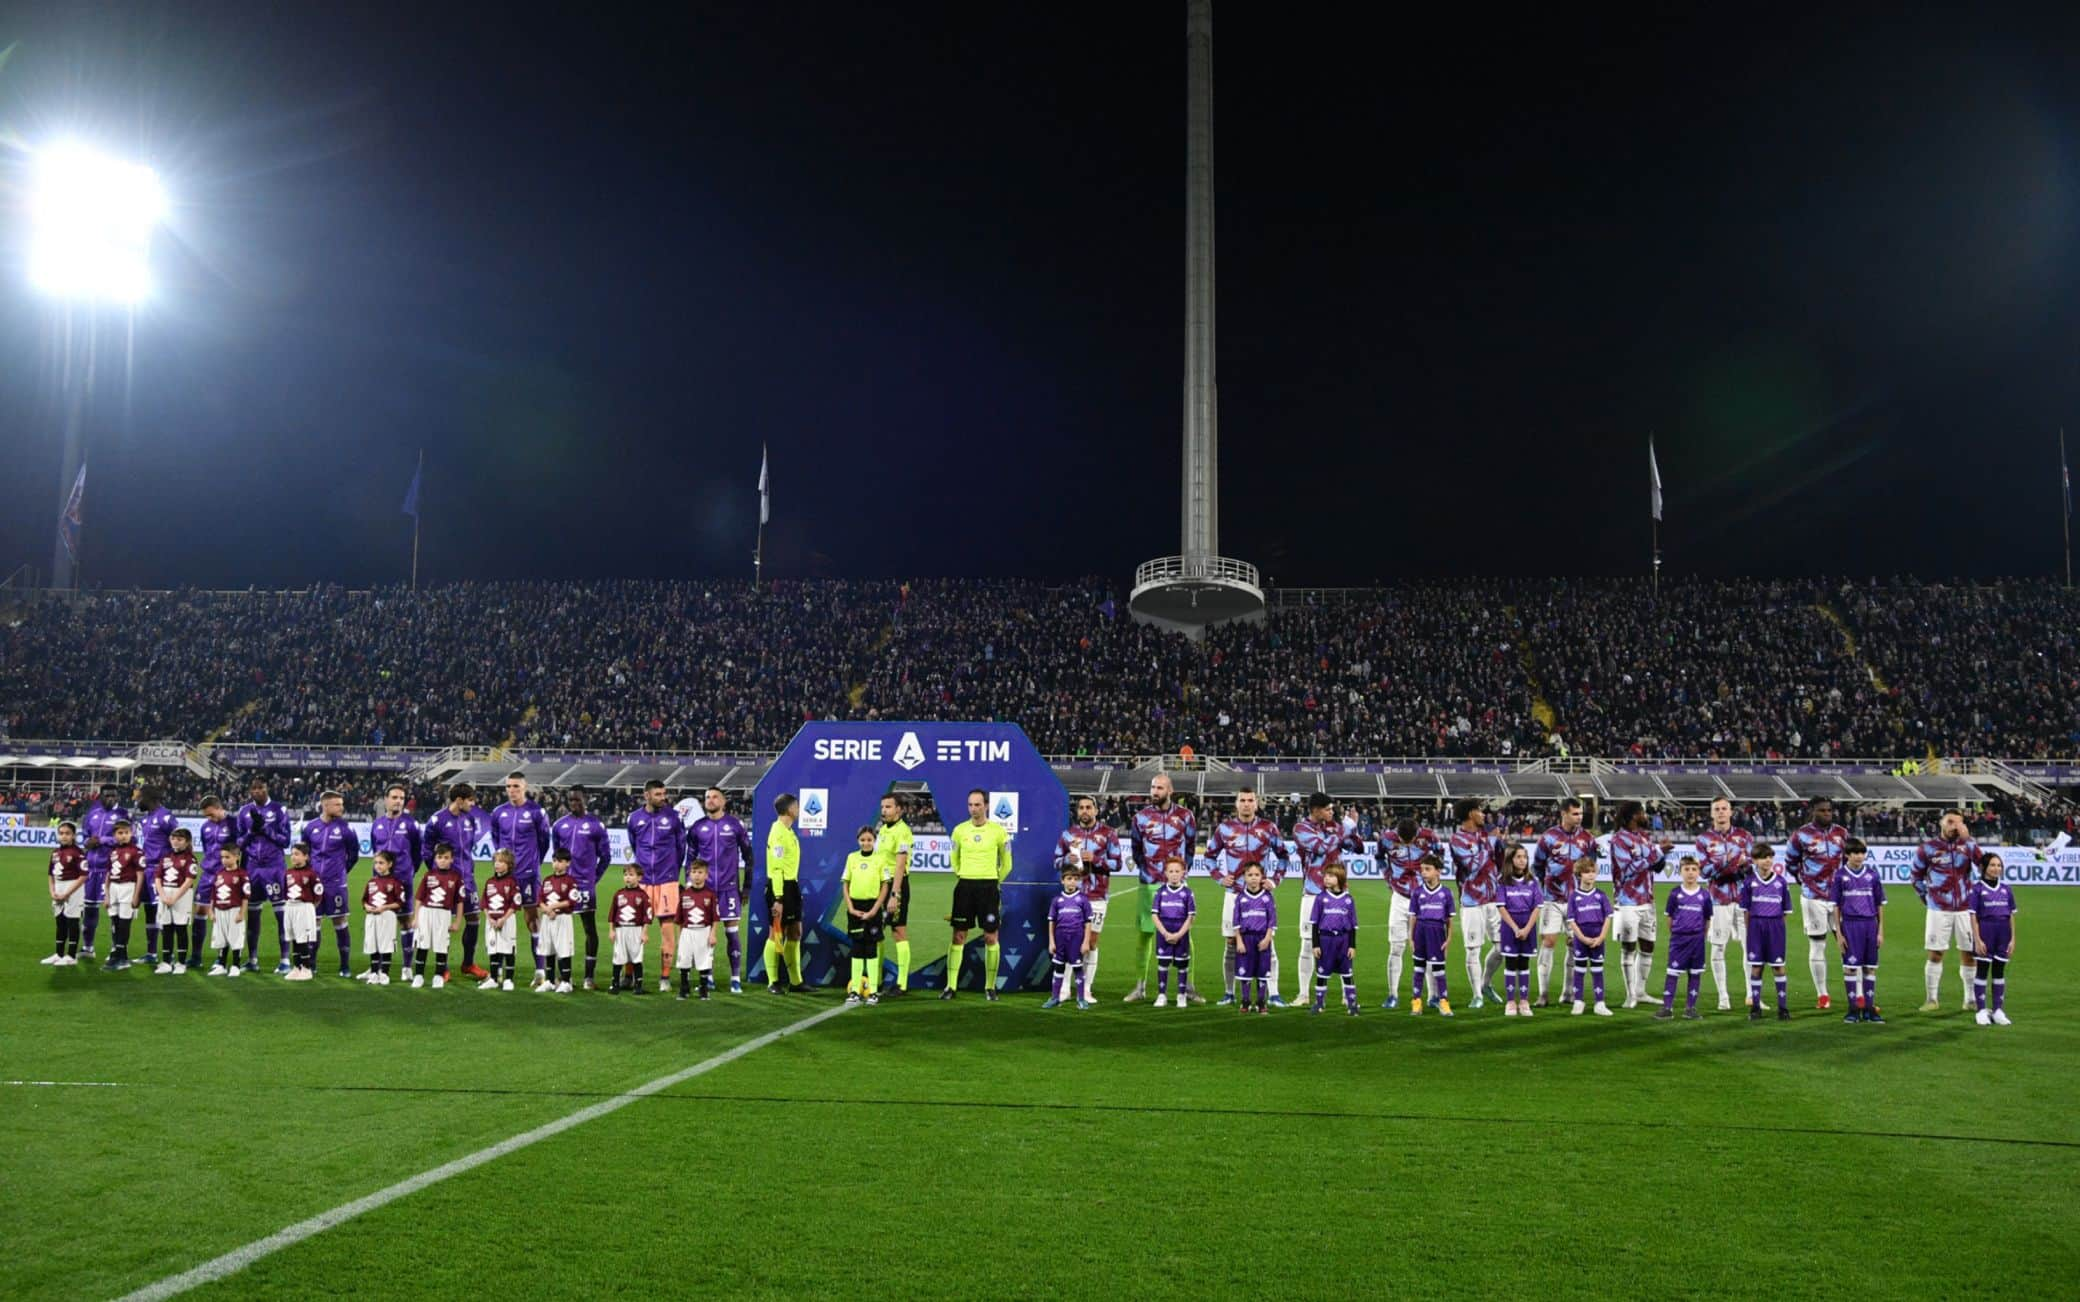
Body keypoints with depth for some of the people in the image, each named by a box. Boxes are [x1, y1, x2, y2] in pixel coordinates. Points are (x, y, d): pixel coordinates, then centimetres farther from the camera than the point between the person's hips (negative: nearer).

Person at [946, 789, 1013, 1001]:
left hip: (989, 886, -1)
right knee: (958, 936, 1)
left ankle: (990, 987, 10)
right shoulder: (960, 830, 3)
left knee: (991, 938, 0)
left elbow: (1006, 863, 9)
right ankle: (951, 986, 6)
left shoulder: (998, 831, -2)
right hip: (965, 886, 2)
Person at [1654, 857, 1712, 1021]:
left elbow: (1707, 920, 8)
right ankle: (1667, 1008, 1)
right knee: (1672, 972, -2)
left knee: (1695, 973, 6)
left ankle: (1691, 1007, 16)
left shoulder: (1705, 895, 0)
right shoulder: (1675, 893, -1)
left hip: (1697, 938, 1)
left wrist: (1700, 936, 7)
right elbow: (1670, 917, 6)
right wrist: (1675, 934, 6)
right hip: (1678, 938, -1)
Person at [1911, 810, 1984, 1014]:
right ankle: (1932, 999, 10)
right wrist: (1926, 897, 7)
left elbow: (1984, 863, -19)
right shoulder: (1928, 847, 0)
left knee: (1969, 954, 5)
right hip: (1938, 910, -1)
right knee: (1935, 954, 1)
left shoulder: (1967, 844, 1)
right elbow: (1915, 875, 12)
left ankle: (1971, 999, 17)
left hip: (1965, 909, 1)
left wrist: (1967, 839, -24)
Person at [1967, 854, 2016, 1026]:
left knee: (2000, 972, 9)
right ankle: (1982, 1011, 9)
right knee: (1982, 971, 2)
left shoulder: (2006, 889, 7)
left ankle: (1998, 1011, 15)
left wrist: (2013, 938, 4)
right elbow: (1973, 916, -6)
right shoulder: (1976, 888, -4)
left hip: (2003, 933, 4)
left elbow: (2011, 915, 9)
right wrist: (1977, 940, -11)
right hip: (1984, 931, -4)